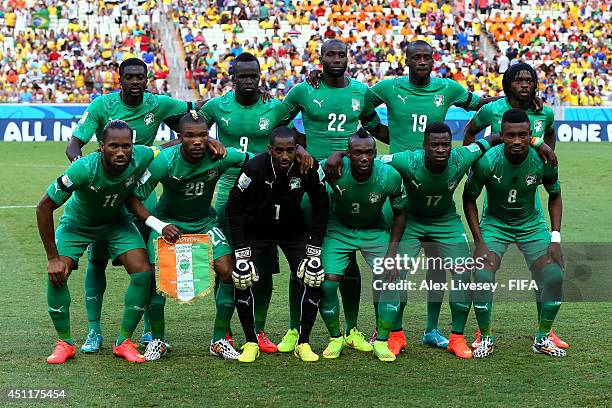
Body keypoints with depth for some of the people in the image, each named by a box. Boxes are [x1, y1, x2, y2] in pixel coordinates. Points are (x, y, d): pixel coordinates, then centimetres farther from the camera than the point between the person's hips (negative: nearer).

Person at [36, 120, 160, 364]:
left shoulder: (141, 158, -31)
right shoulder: (84, 169, -38)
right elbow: (44, 207, -28)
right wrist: (53, 258, -26)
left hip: (117, 222, 2)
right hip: (77, 223, -2)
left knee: (143, 272, -15)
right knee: (56, 275, -20)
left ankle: (124, 342, 1)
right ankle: (64, 343, 0)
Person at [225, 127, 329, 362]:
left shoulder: (309, 168, -22)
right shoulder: (254, 169, -28)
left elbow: (321, 207, -7)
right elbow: (234, 208, -16)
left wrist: (314, 247, -12)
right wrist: (241, 250, -18)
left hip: (294, 230, 2)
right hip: (255, 230, -1)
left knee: (313, 279, -15)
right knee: (244, 280, -19)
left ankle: (303, 343, 0)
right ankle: (251, 343, -1)